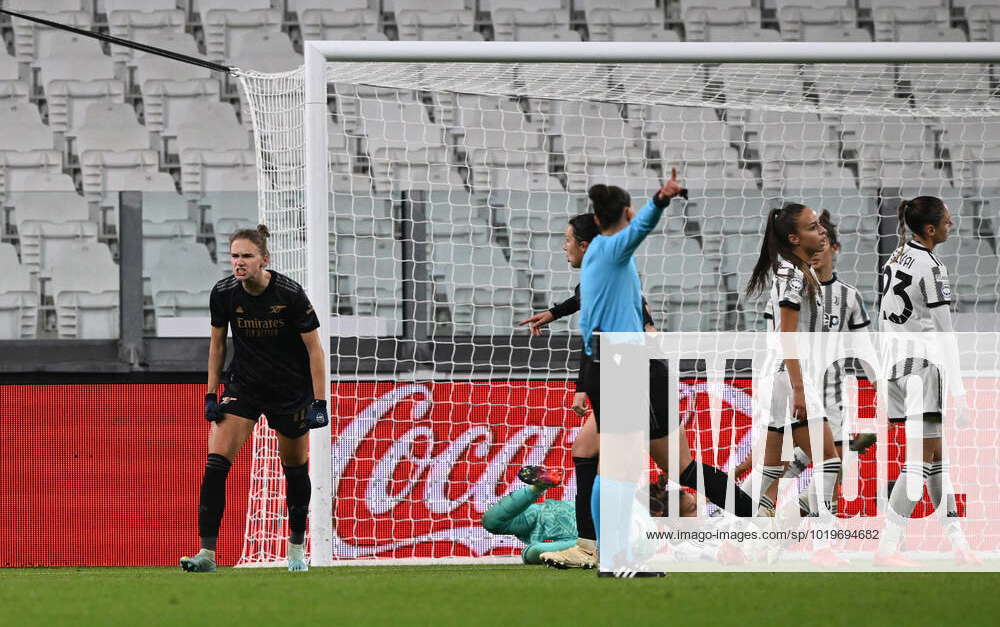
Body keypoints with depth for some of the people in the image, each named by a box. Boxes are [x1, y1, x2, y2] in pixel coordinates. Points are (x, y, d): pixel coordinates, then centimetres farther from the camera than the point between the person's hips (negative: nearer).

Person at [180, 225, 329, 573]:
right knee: (216, 462, -14)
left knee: (295, 467, 10)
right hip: (243, 385, 2)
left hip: (291, 388, -2)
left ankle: (297, 548, 32)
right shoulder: (223, 293, -12)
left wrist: (319, 403, -15)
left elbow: (315, 349, -13)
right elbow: (217, 344, 4)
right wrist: (211, 394, 1)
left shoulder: (290, 294, -20)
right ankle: (207, 552, -17)